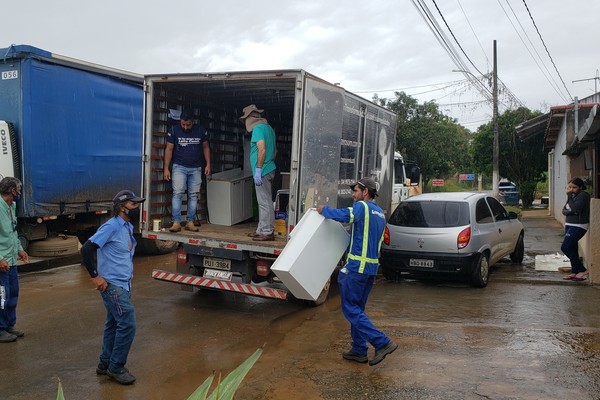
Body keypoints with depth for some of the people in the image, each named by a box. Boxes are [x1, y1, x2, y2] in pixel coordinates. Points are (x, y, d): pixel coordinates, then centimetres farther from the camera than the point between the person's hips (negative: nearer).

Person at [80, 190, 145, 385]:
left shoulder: (128, 227, 11)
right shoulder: (111, 226, -17)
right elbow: (86, 249, -21)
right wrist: (95, 276, -17)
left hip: (123, 285, 9)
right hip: (113, 286, -9)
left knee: (113, 324, 16)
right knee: (127, 325, -7)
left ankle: (105, 363, 28)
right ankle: (116, 368, 7)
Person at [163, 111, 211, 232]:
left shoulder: (201, 130, 2)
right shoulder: (174, 131, -2)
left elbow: (206, 147, 11)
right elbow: (169, 149, 0)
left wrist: (208, 164, 3)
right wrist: (166, 168, -3)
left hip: (196, 168, 2)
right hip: (179, 167, -2)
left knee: (193, 195, 2)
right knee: (177, 193, -12)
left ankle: (190, 222, 8)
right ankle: (176, 222, -11)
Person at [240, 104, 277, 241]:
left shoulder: (258, 128, -12)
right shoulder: (268, 127, 18)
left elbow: (262, 150, -21)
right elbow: (274, 150, 23)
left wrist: (258, 170, -21)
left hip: (263, 172, -10)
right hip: (269, 169, 10)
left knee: (264, 202, -6)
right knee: (264, 202, 13)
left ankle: (267, 232, -3)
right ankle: (262, 230, 20)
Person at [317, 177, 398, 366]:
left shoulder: (362, 207, -10)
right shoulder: (380, 213, 18)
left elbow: (343, 215, -24)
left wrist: (323, 209, -8)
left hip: (358, 265, -9)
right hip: (372, 266, 9)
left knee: (350, 308, -4)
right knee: (358, 308, 15)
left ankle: (382, 343, -8)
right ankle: (359, 350, 19)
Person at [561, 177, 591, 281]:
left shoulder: (583, 195, -13)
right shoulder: (573, 196, 14)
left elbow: (576, 209, -26)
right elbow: (564, 210, 10)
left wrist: (569, 197, -17)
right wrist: (570, 212, -12)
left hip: (578, 226, -9)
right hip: (569, 225, 9)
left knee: (565, 248, -13)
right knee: (572, 249, 10)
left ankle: (583, 270, -5)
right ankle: (574, 272, 17)